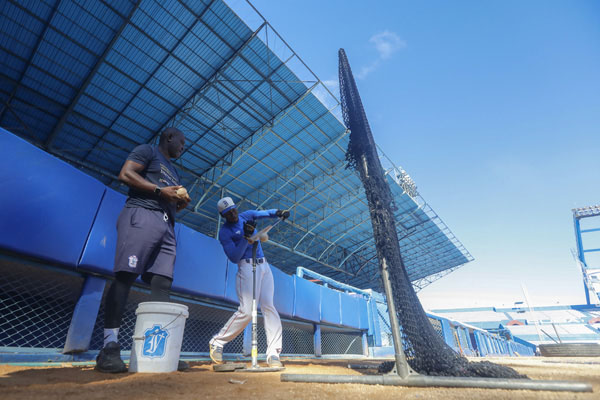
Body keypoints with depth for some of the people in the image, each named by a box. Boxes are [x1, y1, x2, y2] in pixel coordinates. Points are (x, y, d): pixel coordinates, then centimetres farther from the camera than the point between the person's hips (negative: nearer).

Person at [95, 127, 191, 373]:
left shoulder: (174, 172, 33)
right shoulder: (147, 151, 12)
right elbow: (125, 174, -4)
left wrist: (181, 203, 11)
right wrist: (160, 191, -9)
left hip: (166, 225, 8)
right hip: (142, 216, -7)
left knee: (162, 284, -4)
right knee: (125, 276, -14)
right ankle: (109, 348, -11)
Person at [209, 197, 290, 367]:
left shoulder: (246, 216, 13)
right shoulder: (224, 232, -4)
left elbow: (265, 213, 2)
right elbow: (234, 258, -11)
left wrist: (278, 212, -19)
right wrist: (246, 238, -23)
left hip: (264, 266, 5)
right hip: (247, 267, -5)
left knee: (269, 307, -5)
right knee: (246, 311, -13)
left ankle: (273, 354, -3)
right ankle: (217, 343, 8)